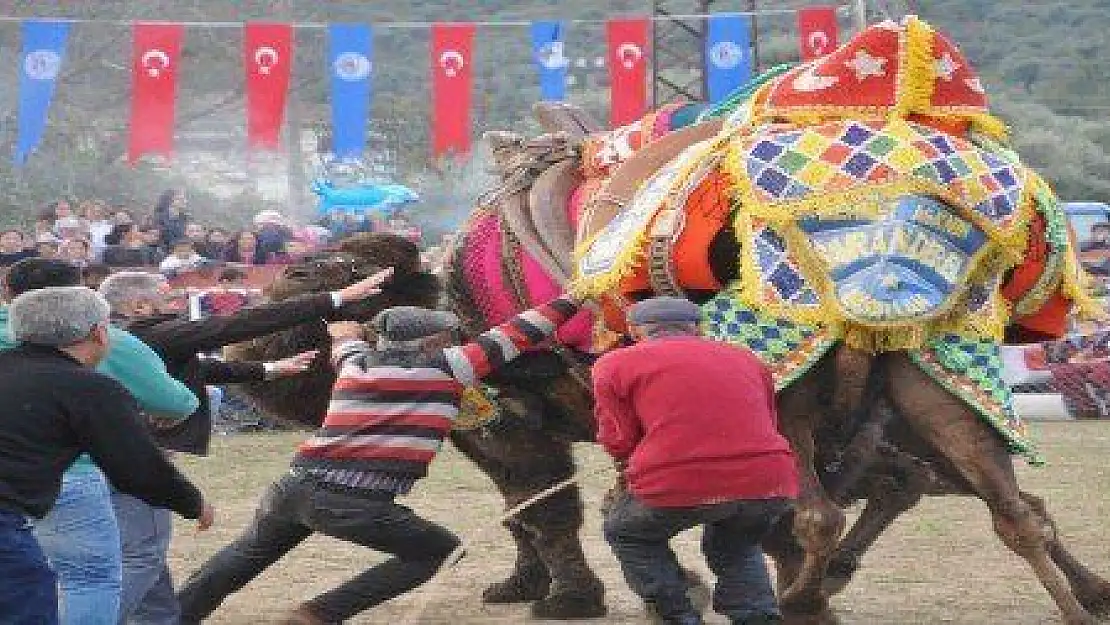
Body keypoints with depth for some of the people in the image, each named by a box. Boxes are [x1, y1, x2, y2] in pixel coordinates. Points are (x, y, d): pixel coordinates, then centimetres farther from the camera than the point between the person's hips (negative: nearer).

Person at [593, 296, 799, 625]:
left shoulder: (615, 364, 10)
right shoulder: (745, 359, 21)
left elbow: (620, 441, 5)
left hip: (678, 487, -4)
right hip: (770, 485, 4)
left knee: (627, 533, 28)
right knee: (734, 549, 34)